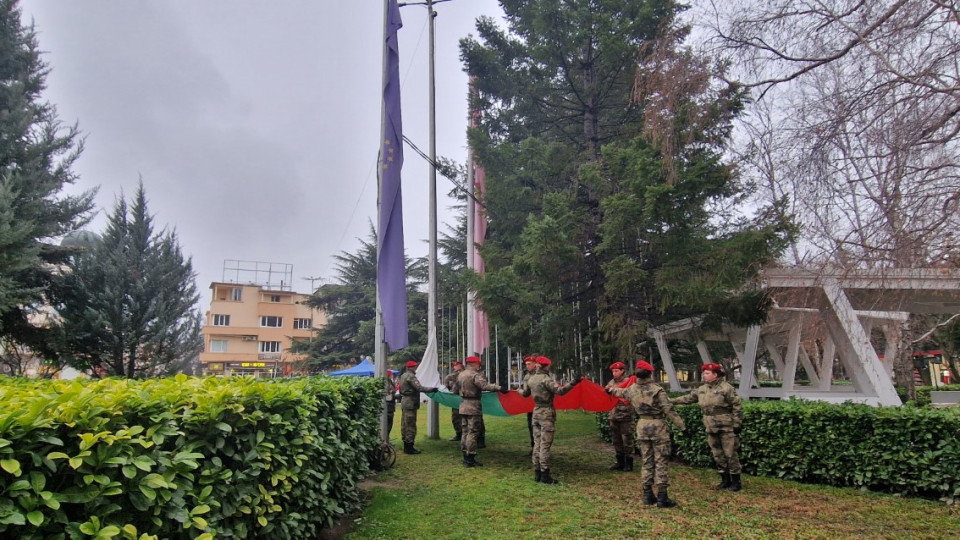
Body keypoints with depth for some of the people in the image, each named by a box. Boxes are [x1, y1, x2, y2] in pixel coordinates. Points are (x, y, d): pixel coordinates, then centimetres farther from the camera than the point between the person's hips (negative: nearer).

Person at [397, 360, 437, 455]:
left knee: (404, 424, 13)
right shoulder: (411, 376, -16)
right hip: (410, 403, -10)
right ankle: (409, 448, -4)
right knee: (411, 425, -6)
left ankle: (406, 446, 21)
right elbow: (419, 388, -25)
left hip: (404, 402, 10)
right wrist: (431, 389, -21)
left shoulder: (403, 376, 14)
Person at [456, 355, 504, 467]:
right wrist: (499, 388, -31)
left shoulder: (460, 375, 12)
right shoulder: (475, 375, -15)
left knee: (466, 431, 15)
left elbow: (457, 388, 23)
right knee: (473, 432, -4)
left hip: (463, 405, 9)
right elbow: (485, 385, -29)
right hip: (473, 406, -9)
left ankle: (466, 457, 21)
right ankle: (470, 459, -2)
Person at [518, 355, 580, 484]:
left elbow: (524, 393, 22)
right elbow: (559, 390, -27)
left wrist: (520, 389, 44)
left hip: (536, 412, 7)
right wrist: (573, 383, -28)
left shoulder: (531, 379, 8)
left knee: (537, 444, 11)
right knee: (545, 445, -5)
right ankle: (545, 475, -2)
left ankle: (537, 474, 16)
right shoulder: (546, 379, -15)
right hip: (547, 413, -7)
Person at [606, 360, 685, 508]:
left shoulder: (632, 389, 3)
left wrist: (610, 389, 46)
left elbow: (620, 392, 25)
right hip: (658, 426, -5)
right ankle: (662, 497, 1)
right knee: (660, 462, 0)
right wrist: (681, 424, -7)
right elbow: (668, 409, -15)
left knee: (646, 461, 13)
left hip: (642, 426, 5)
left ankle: (647, 495, 17)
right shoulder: (657, 389, -13)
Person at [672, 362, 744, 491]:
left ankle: (736, 481, 11)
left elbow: (737, 407, -11)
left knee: (731, 454, -1)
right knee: (718, 455, 12)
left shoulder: (726, 388, -12)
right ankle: (725, 480, 24)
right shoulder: (701, 389, 8)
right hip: (711, 429, 7)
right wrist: (672, 401, 10)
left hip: (726, 428, -7)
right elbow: (688, 398, 16)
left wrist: (737, 424, -13)